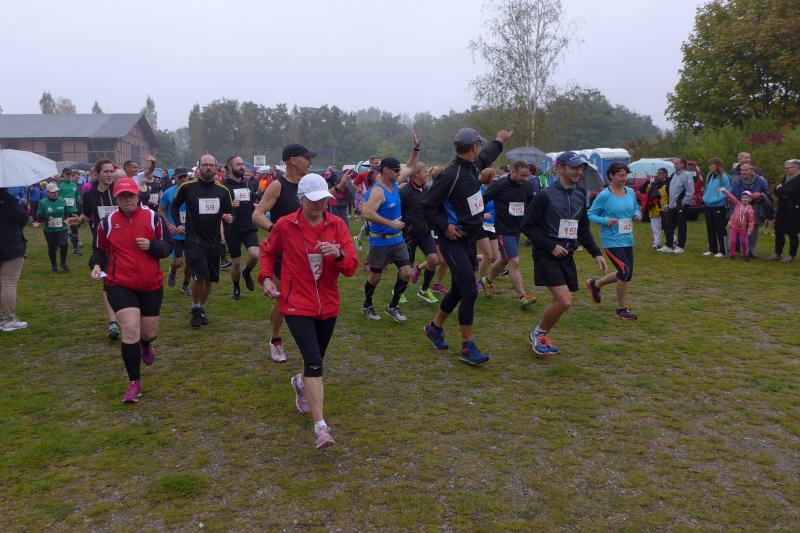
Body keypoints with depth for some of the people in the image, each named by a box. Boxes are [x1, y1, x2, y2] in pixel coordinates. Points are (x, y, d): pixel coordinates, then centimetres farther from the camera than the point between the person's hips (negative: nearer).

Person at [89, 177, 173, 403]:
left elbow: (168, 246, 3)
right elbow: (101, 250, 13)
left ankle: (146, 346, 54)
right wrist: (97, 264, -7)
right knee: (130, 329, -17)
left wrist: (151, 245, -17)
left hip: (151, 285, 1)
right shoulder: (107, 223, 1)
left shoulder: (152, 217, -2)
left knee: (148, 333, 12)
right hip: (120, 285, -1)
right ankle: (134, 382, -2)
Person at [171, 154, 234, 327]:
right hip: (194, 239, -4)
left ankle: (201, 308, 29)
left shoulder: (222, 190, 5)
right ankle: (195, 309, 4)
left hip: (214, 240, 4)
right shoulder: (187, 187, -2)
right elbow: (175, 206, 13)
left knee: (210, 278, 9)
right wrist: (178, 223, -1)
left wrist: (229, 217, -8)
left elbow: (229, 212, 15)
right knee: (199, 275, -18)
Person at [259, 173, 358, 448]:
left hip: (328, 305, 4)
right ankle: (320, 427, -13)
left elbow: (352, 267, -7)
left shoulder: (337, 225, -4)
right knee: (314, 361, -18)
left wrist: (338, 254, -26)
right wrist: (266, 277, -2)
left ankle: (301, 383, 55)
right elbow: (268, 251, 12)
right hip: (297, 305, -3)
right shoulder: (284, 225, -7)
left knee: (315, 359, 19)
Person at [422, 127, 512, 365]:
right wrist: (445, 226, -17)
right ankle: (467, 347, -1)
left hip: (469, 240, 9)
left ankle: (435, 327, 37)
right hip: (453, 241, -9)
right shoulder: (450, 175, -19)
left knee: (459, 290, 16)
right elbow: (427, 205, -16)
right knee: (470, 292, -12)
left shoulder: (474, 166, 7)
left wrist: (499, 140, 47)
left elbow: (487, 155, 33)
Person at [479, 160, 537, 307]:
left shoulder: (526, 186, 2)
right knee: (514, 262, -12)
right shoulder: (500, 186, -14)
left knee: (504, 260, 20)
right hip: (504, 230, -7)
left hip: (518, 229, 7)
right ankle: (523, 297, -10)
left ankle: (487, 281, 44)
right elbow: (482, 200, -7)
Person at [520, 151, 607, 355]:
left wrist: (596, 254, 10)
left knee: (563, 302, 6)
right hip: (547, 256, -7)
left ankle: (542, 337, 27)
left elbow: (584, 229, 18)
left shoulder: (580, 195, 9)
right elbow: (527, 226, -10)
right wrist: (551, 246, -15)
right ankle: (538, 333, 8)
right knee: (564, 302, -16)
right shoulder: (546, 195, -11)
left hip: (567, 256, 7)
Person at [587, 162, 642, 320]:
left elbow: (635, 208, 19)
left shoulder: (630, 192, 5)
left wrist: (637, 215, -3)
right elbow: (591, 215, -7)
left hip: (627, 239, 7)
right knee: (625, 271, -13)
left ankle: (595, 284, 37)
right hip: (612, 240, -7)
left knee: (625, 274, 13)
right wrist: (605, 221, -23)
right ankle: (621, 309, 5)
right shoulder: (604, 195, -12)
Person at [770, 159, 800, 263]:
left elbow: (789, 191, -19)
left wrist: (780, 189, -2)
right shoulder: (785, 178, 13)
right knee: (779, 231, 9)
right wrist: (781, 190, -11)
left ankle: (792, 256, 8)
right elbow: (776, 190, 10)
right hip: (782, 210, 7)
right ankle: (777, 254, 18)